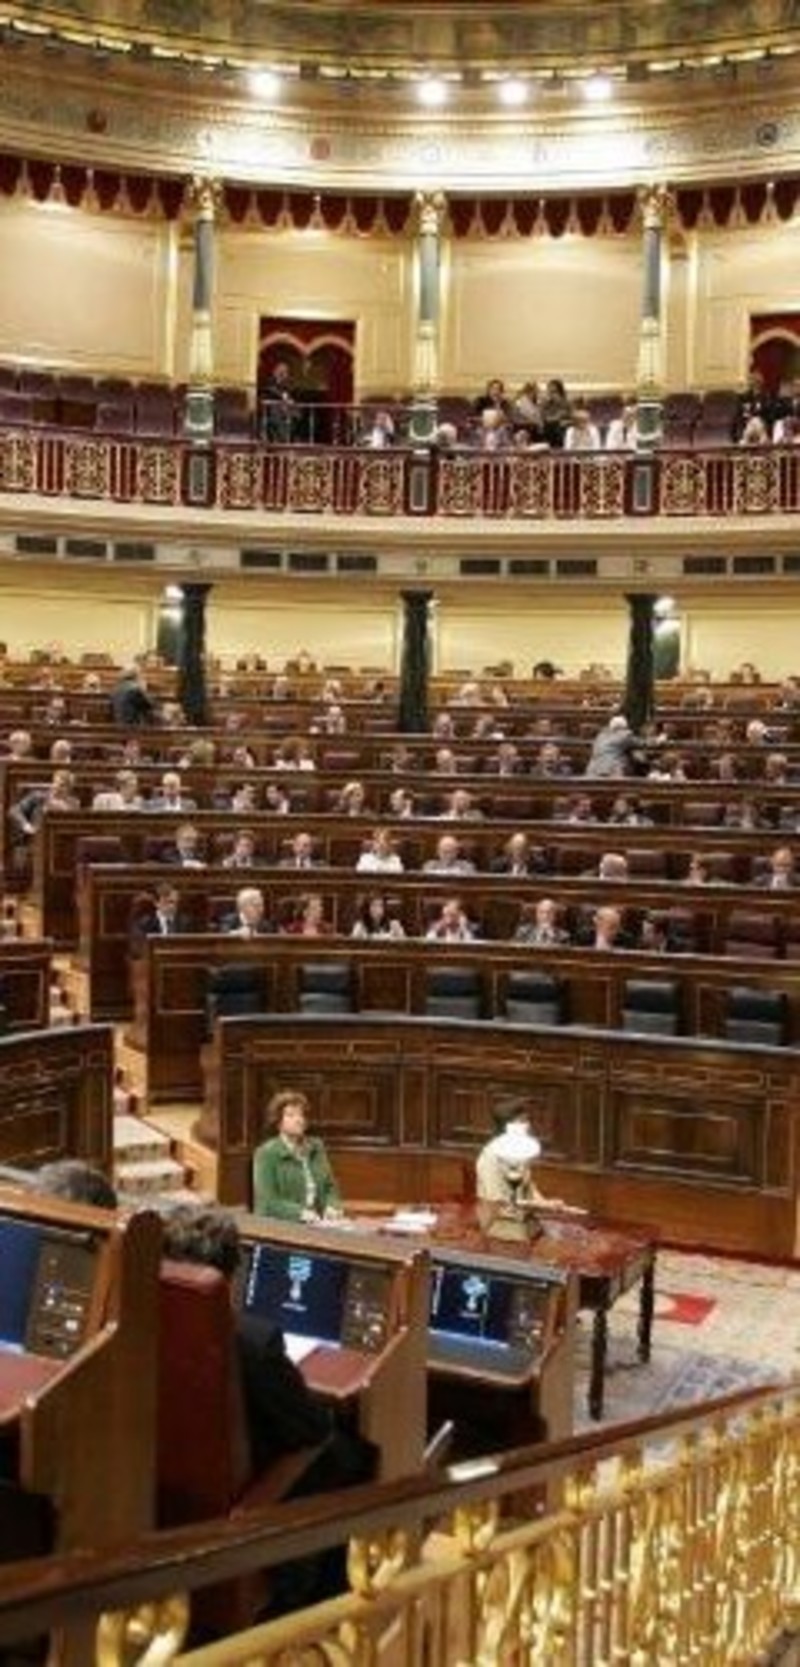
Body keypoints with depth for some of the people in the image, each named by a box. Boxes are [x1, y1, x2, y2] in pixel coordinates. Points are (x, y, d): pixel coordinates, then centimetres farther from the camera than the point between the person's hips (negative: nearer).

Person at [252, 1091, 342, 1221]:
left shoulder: (316, 1147, 13)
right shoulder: (266, 1154, -5)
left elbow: (330, 1187, 17)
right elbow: (267, 1202, -11)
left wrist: (331, 1207, -4)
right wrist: (300, 1213, -22)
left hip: (315, 1225, 3)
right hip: (278, 1226, -3)